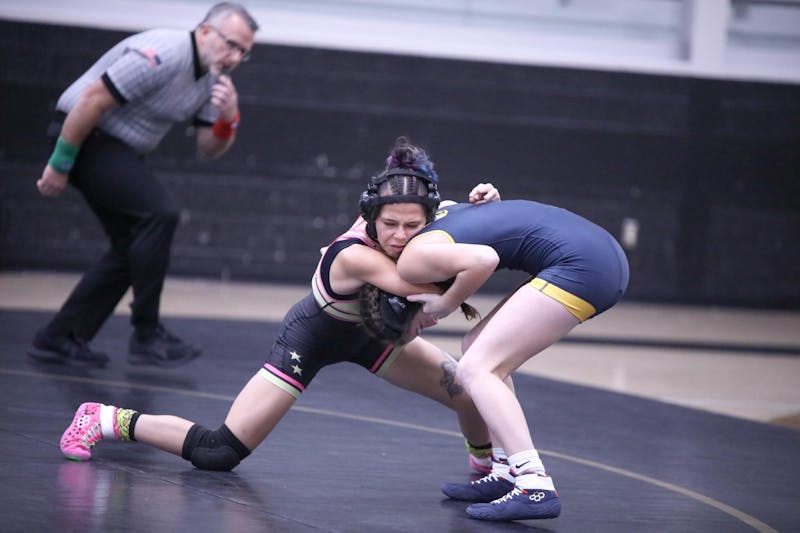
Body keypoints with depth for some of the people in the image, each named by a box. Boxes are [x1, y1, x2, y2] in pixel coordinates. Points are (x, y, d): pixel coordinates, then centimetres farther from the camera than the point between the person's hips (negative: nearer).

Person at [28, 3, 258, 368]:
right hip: (85, 137, -10)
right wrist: (60, 165, -21)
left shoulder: (212, 78, 5)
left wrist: (227, 119, -13)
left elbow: (209, 149, 9)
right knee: (159, 214, -22)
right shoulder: (162, 56, -24)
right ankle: (145, 335, -15)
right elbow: (91, 101, -25)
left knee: (132, 248, 8)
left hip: (117, 147, 10)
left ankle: (60, 338, 14)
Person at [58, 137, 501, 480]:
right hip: (311, 338, -7)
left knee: (471, 392, 2)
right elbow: (435, 291, -47)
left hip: (365, 331, 7)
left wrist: (481, 203, -25)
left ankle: (485, 459, 37)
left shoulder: (415, 224, -22)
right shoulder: (355, 256, -41)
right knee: (220, 453, -11)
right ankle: (108, 421, 6)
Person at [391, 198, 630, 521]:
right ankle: (508, 474, 15)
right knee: (478, 349, 16)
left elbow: (484, 259, -17)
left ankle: (536, 488, -18)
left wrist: (448, 303, -3)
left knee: (475, 369, -8)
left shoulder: (411, 261, -4)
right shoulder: (441, 212, 20)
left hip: (578, 264, -10)